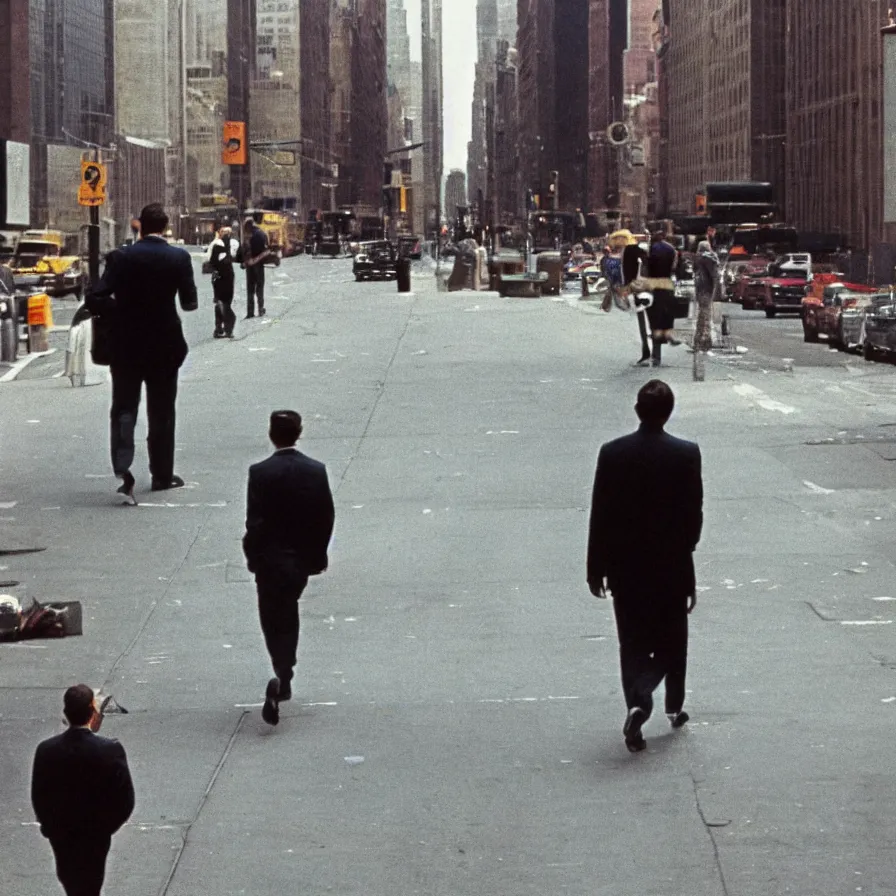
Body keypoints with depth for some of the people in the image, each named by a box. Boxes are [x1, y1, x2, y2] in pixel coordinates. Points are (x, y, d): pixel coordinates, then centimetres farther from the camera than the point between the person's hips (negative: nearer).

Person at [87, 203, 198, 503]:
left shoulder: (121, 258, -9)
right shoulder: (178, 258, -9)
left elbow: (95, 299, -15)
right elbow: (190, 302, -3)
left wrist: (121, 312, 4)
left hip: (126, 345, 0)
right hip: (164, 345, 0)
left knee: (123, 409, 5)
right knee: (161, 412, 13)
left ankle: (123, 468, -15)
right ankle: (162, 474, 20)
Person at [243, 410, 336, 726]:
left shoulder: (260, 473, -15)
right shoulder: (316, 471, -5)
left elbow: (255, 521, -15)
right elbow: (327, 517, -1)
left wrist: (252, 555, -1)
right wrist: (317, 555, 10)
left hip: (270, 559, -3)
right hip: (303, 557, 4)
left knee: (274, 621, 6)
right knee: (288, 616, 20)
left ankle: (282, 679, -5)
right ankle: (283, 680, 23)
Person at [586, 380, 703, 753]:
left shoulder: (612, 453, -8)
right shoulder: (686, 454, -11)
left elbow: (600, 514, -5)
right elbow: (694, 514, -7)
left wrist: (596, 567, 3)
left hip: (626, 566, 1)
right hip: (672, 565, -1)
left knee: (634, 643, 9)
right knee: (672, 640, 17)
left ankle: (638, 704, -5)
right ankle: (673, 706, 14)